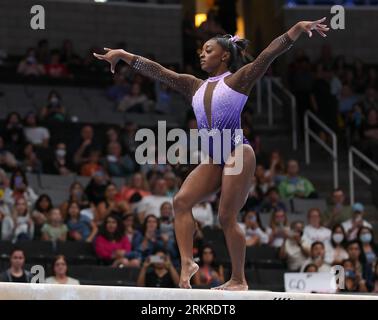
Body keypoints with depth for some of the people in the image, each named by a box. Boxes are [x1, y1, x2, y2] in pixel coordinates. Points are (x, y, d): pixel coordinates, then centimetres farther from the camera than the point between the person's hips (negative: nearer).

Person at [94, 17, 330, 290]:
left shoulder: (238, 80, 3)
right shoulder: (195, 86, 19)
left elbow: (270, 53, -8)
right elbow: (157, 71, 18)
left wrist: (299, 28, -18)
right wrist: (124, 55, 16)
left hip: (238, 153, -6)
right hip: (213, 158, 6)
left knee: (227, 217, -8)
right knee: (181, 201, -13)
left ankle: (239, 279, 1)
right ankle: (187, 262, -17)